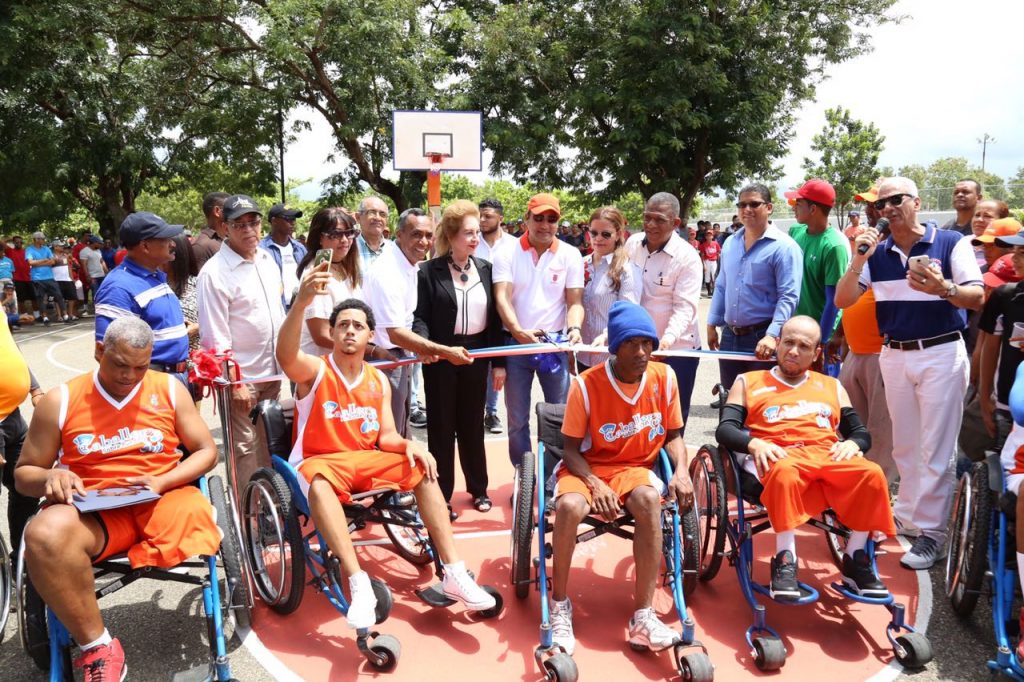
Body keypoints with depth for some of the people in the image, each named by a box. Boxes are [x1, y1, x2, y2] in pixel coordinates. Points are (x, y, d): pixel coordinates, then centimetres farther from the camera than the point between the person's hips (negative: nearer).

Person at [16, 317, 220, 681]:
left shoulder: (170, 389, 6)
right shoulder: (59, 401, 4)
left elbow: (206, 451, 8)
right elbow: (24, 473, 11)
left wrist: (161, 482, -9)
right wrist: (50, 478, -14)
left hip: (160, 500, 0)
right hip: (92, 511, 0)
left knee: (195, 518, -35)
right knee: (45, 535, -35)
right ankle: (97, 647, -16)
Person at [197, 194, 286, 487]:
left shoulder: (267, 260, 7)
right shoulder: (214, 273, -15)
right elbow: (215, 337, -16)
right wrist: (234, 383, -17)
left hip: (271, 373, 7)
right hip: (242, 378, -7)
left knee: (269, 445, 18)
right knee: (245, 451, 0)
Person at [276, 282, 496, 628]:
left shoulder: (378, 380, 7)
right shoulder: (315, 371, -8)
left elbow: (386, 436, 6)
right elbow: (285, 356, -32)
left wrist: (408, 444, -19)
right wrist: (301, 302, -48)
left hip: (366, 462, 5)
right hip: (320, 462, -5)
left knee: (422, 470, -15)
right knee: (319, 483, -39)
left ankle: (454, 574, -16)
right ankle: (358, 583, -40)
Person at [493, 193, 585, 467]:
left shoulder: (570, 255, 2)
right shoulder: (507, 253, -1)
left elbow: (575, 301, 0)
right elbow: (502, 297, -11)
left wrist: (574, 329, -21)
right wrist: (518, 331, -27)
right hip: (516, 345, 0)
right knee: (517, 418, 10)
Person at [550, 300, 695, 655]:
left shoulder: (664, 377, -7)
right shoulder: (586, 384, -16)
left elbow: (673, 434, 6)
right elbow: (571, 449, -9)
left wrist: (681, 470, -13)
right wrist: (595, 484, -26)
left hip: (635, 467, 2)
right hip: (588, 466, -2)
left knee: (649, 499, -34)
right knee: (569, 505, -35)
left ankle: (643, 616, -24)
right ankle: (560, 606, -9)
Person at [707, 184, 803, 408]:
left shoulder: (783, 246, -11)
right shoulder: (730, 243, 11)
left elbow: (788, 297, -17)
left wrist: (772, 335, -27)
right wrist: (712, 323, 13)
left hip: (763, 339, -6)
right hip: (729, 336, 6)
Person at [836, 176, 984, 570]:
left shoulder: (951, 242, -4)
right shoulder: (876, 253, 6)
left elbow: (977, 298, -10)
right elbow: (842, 301, 1)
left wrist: (943, 289, -30)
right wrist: (858, 261, -13)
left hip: (942, 354, -4)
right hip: (894, 356, 4)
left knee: (936, 449, -2)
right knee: (904, 445, 14)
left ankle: (930, 531, 5)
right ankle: (907, 515, 27)